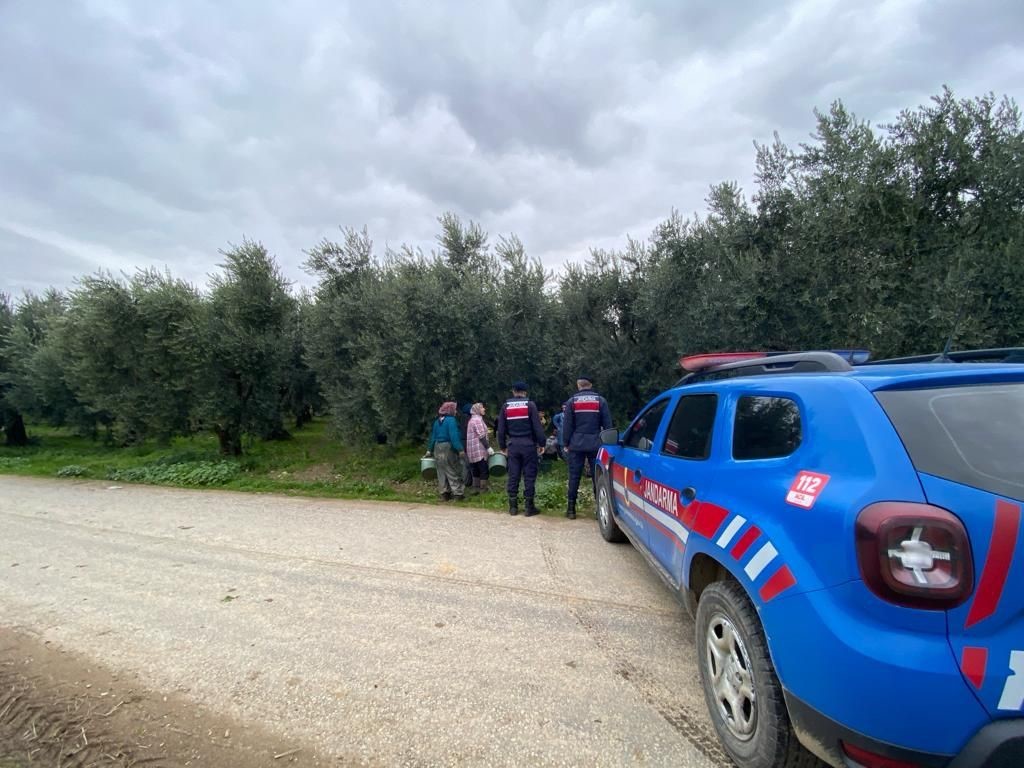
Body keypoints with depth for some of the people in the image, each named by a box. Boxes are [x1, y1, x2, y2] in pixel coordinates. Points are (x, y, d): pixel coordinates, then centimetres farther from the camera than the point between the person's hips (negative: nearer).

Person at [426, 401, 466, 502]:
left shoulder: (437, 421, 10)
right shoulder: (451, 420, -14)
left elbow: (433, 436, 14)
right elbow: (454, 436, -22)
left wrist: (430, 449, 21)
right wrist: (460, 449, -22)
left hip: (438, 448, 7)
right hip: (448, 448, -7)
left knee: (442, 472, 12)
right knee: (453, 472, 0)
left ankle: (444, 494, 16)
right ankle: (458, 493, 2)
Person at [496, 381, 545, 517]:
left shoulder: (505, 406, 6)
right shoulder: (530, 404, -4)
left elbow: (501, 429, 8)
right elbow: (537, 426, -7)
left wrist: (503, 446, 16)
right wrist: (541, 443, 0)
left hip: (513, 445, 3)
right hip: (528, 444, -3)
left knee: (513, 475, 7)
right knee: (529, 475, 1)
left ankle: (513, 506, 11)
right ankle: (529, 506, 3)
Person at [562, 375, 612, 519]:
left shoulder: (572, 401, 2)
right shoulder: (601, 400, 4)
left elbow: (567, 425, 1)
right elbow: (607, 424, 3)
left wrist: (566, 443, 10)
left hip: (577, 444, 0)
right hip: (595, 444, 0)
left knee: (574, 476, 4)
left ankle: (571, 509, 6)